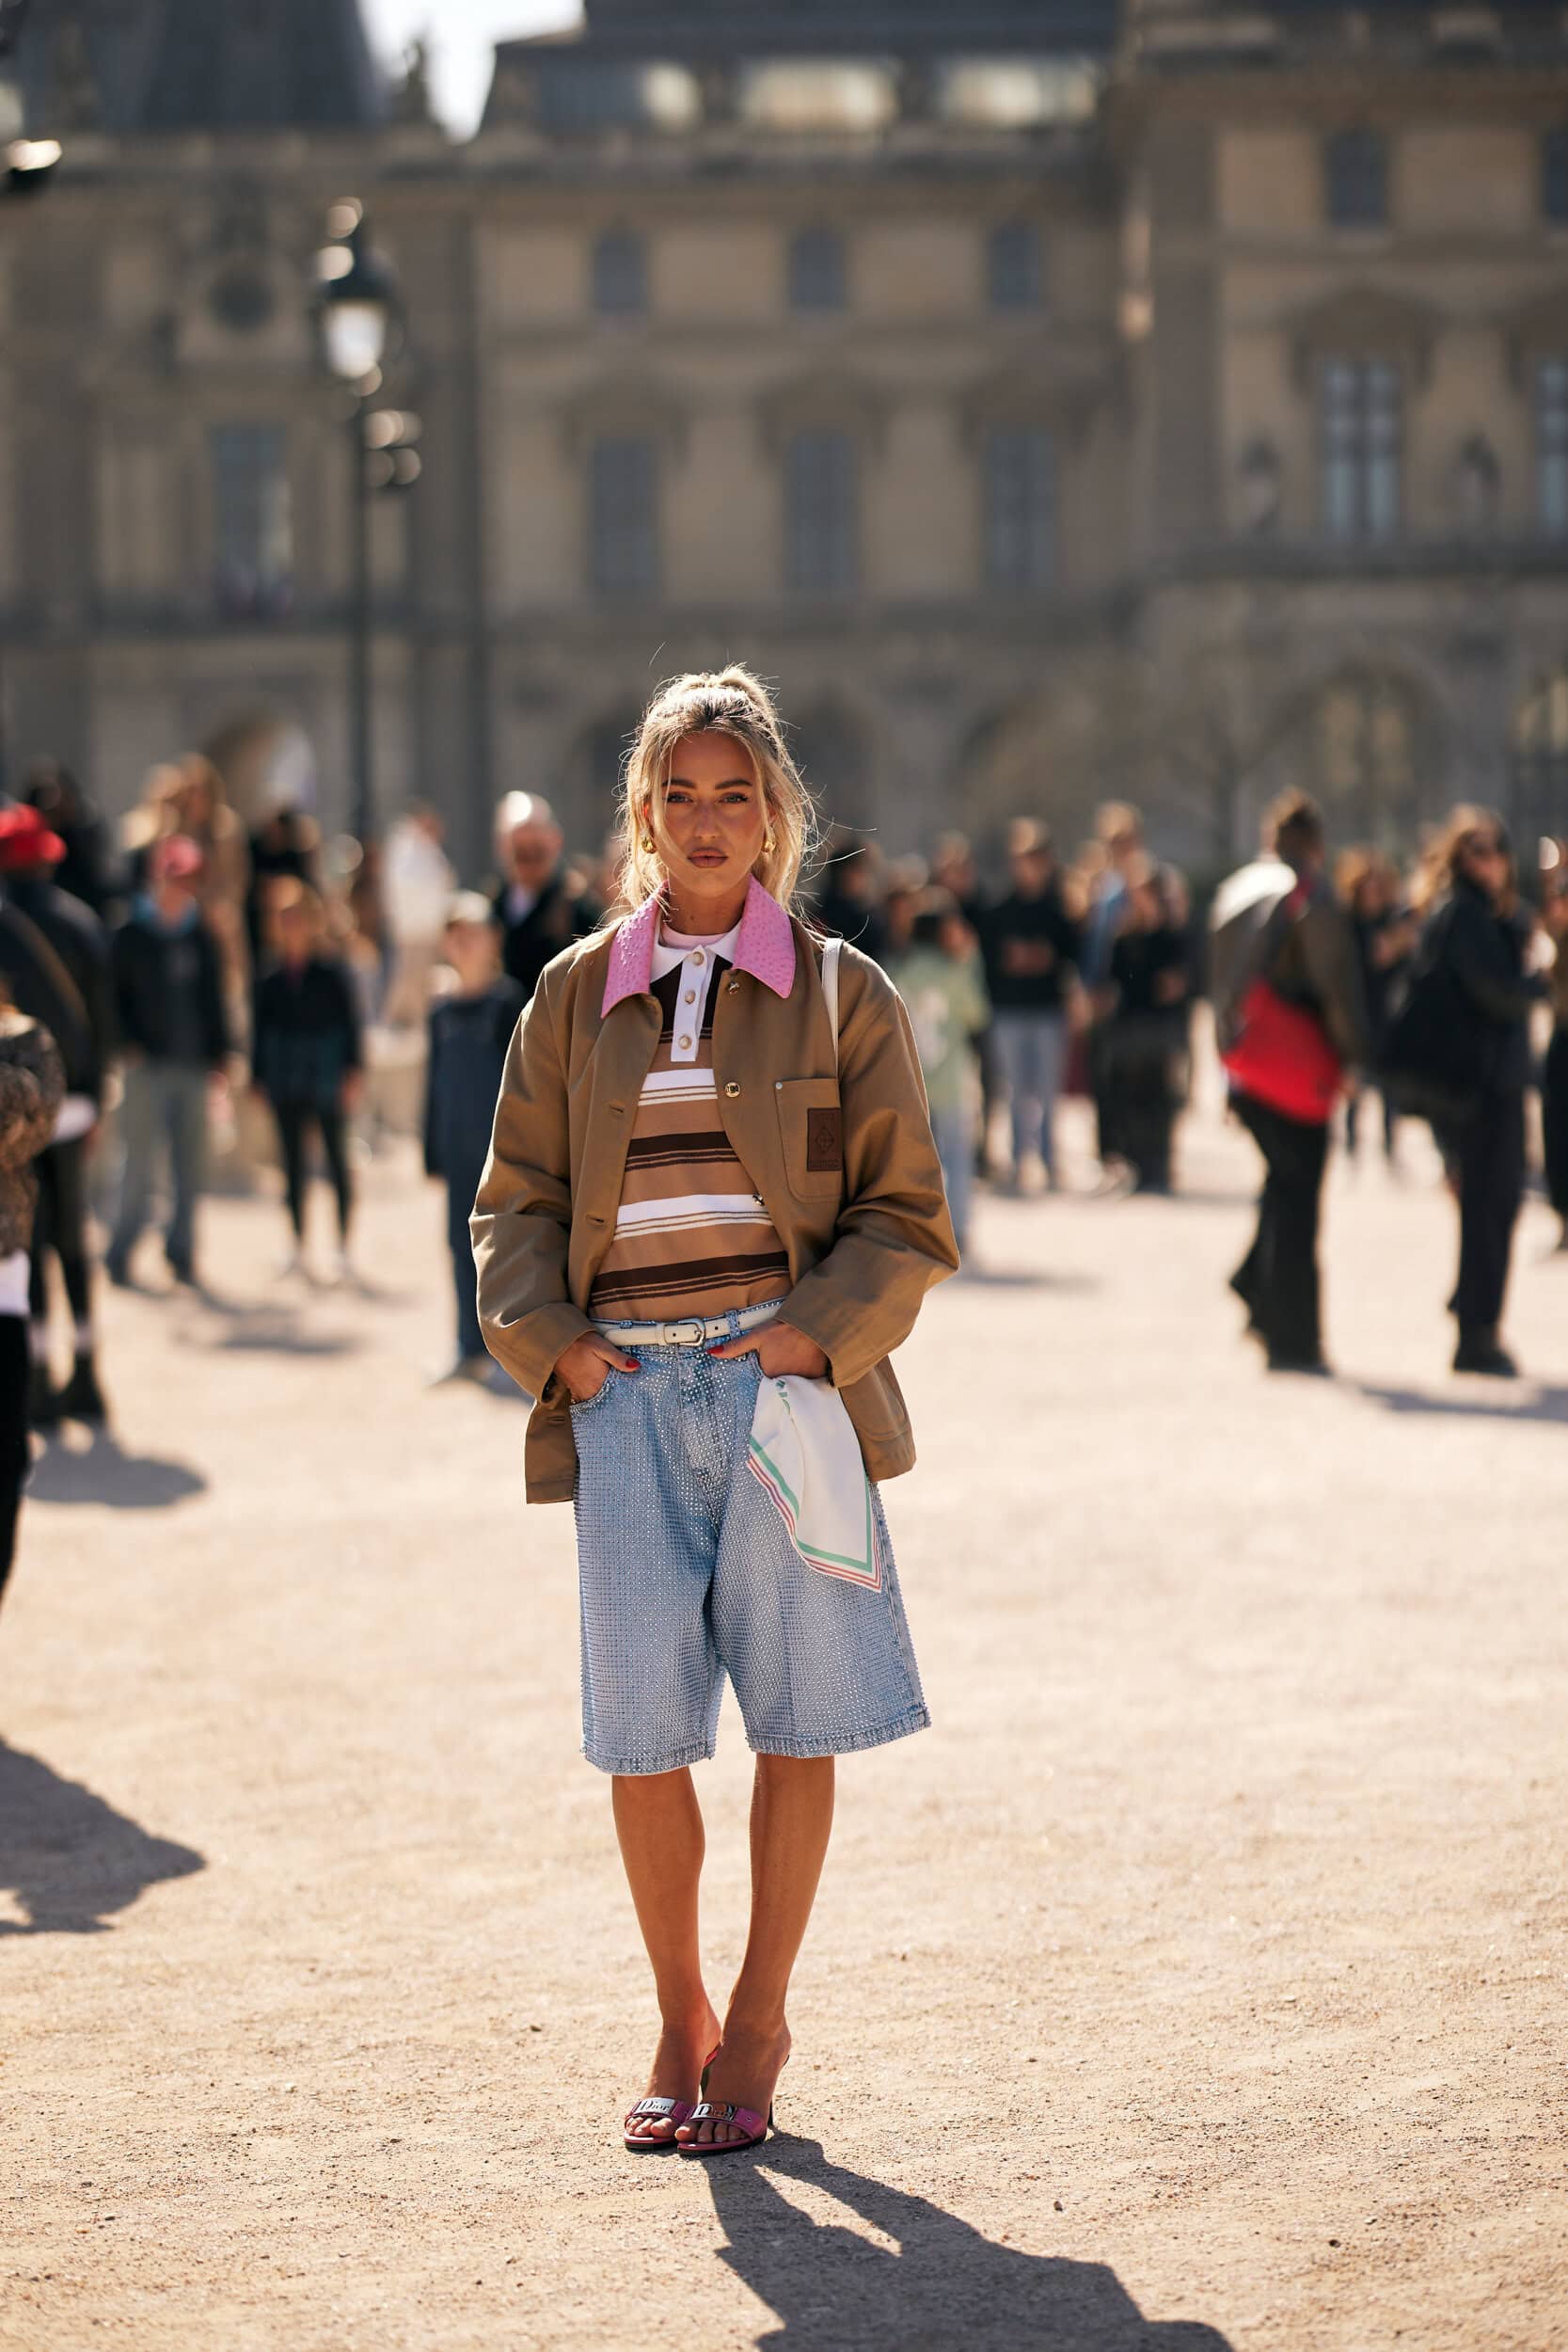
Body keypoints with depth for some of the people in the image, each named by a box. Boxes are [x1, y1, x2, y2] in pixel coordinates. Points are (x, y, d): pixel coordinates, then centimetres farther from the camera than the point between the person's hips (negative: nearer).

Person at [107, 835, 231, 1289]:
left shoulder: (201, 939, 13)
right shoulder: (130, 937, 1)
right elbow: (115, 996, 2)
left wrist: (218, 1055, 10)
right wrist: (129, 1044, -11)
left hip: (194, 1065, 4)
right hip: (148, 1065, -4)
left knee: (191, 1163, 4)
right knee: (141, 1157, -7)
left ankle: (182, 1251, 11)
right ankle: (121, 1251, 1)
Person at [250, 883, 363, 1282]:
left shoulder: (333, 972, -4)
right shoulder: (271, 979, 5)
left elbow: (350, 1021, -3)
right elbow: (260, 1028, 10)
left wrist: (353, 1070, -9)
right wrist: (258, 1077, 7)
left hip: (327, 1081, -4)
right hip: (286, 1085, 4)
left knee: (337, 1157, 1)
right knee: (293, 1163, 8)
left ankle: (343, 1245, 5)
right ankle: (297, 1246, 14)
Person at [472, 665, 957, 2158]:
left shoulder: (837, 994, 5)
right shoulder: (579, 995, 10)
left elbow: (905, 1216, 4)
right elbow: (516, 1197, 13)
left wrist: (820, 1329, -10)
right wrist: (546, 1337, -2)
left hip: (781, 1379, -1)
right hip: (625, 1390, 1)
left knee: (797, 1714, 1)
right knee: (639, 1723, -1)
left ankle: (759, 2019, 17)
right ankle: (677, 2020, 16)